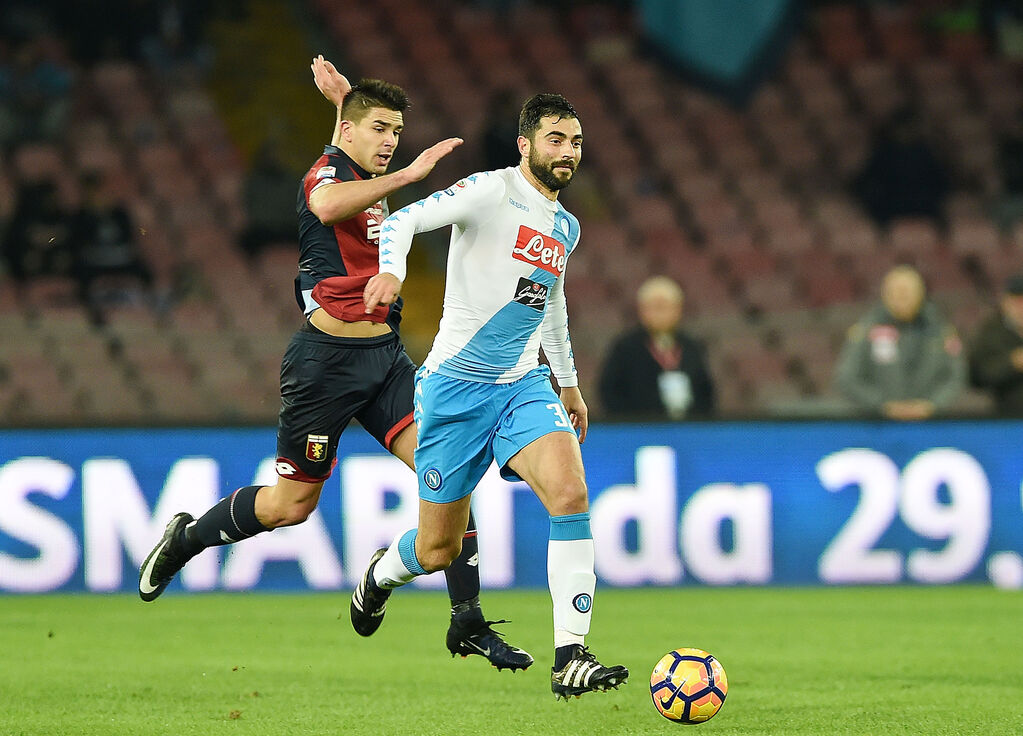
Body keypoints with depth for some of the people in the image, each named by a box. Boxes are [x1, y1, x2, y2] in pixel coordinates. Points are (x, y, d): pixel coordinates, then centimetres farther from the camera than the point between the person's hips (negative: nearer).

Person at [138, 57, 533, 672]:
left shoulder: (366, 180, 13)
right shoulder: (329, 168, -12)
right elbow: (326, 204, -39)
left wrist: (345, 100, 25)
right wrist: (410, 174, -42)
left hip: (384, 355, 7)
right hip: (327, 360, -7)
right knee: (292, 504, 4)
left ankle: (469, 622, -9)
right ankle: (186, 538, 31)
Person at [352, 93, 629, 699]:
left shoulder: (566, 228, 13)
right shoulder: (491, 193, -10)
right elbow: (402, 221, -20)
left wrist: (570, 384, 35)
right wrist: (391, 271, -40)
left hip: (524, 387, 5)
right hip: (456, 386, -5)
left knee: (570, 492, -23)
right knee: (438, 550, 3)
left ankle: (571, 659, -25)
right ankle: (381, 574, 42)